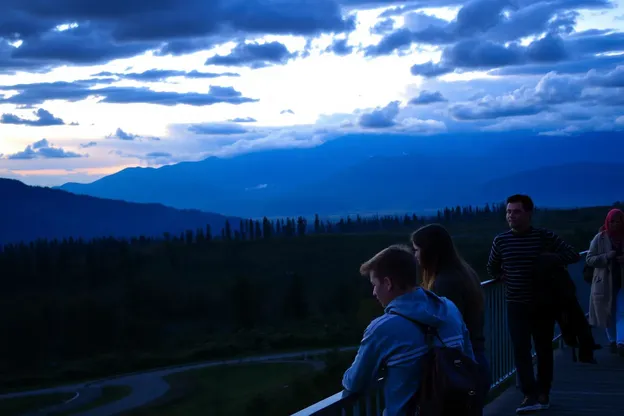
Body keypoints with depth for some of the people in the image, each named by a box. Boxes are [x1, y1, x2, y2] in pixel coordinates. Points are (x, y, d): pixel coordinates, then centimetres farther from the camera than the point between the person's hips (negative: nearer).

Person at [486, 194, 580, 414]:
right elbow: (492, 269, 14)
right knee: (521, 350, -8)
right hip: (516, 305, 1)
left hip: (543, 304, -1)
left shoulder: (545, 236, -6)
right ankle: (531, 396, -10)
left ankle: (543, 393, 22)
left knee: (543, 350, 8)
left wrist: (548, 258, -19)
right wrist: (506, 277, -2)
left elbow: (574, 255, -7)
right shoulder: (501, 240, -1)